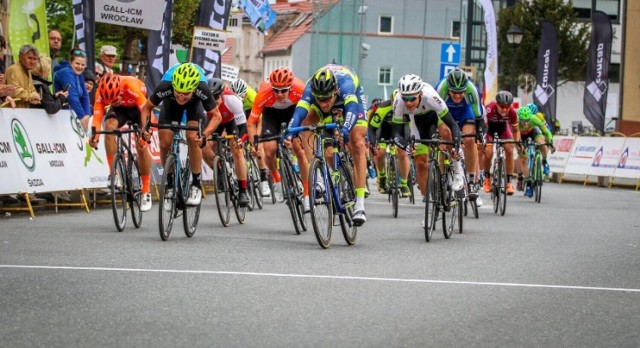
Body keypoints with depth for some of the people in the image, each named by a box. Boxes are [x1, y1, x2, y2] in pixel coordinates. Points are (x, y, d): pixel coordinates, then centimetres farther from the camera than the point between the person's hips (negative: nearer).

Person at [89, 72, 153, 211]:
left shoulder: (132, 86, -40)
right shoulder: (101, 92, -31)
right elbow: (97, 115, -36)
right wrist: (95, 135, -54)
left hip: (138, 107, -2)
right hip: (120, 109, 2)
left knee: (141, 146, -13)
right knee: (109, 126, -29)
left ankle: (146, 192, 1)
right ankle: (114, 174, -22)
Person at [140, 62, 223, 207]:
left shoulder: (202, 90, -42)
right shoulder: (164, 87, -40)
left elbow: (216, 115, -28)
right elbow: (146, 108, -23)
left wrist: (204, 135, -44)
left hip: (194, 103, -1)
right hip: (170, 103, 1)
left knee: (192, 138, -22)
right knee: (165, 142, -11)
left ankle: (196, 184, -9)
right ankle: (170, 183, 10)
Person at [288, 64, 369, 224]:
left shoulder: (345, 84, -45)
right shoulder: (310, 89, -38)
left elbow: (351, 109, -60)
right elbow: (299, 113, -50)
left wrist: (344, 130, -79)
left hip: (352, 96, -3)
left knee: (358, 144, -20)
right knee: (303, 135, -17)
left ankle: (360, 205, -23)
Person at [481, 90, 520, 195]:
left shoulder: (512, 112, -30)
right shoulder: (490, 109, -40)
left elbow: (515, 130, -15)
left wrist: (517, 142, -31)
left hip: (503, 127, 2)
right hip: (489, 127, -2)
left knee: (509, 150, -15)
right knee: (488, 152, -18)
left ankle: (509, 182, -7)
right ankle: (487, 178, 8)